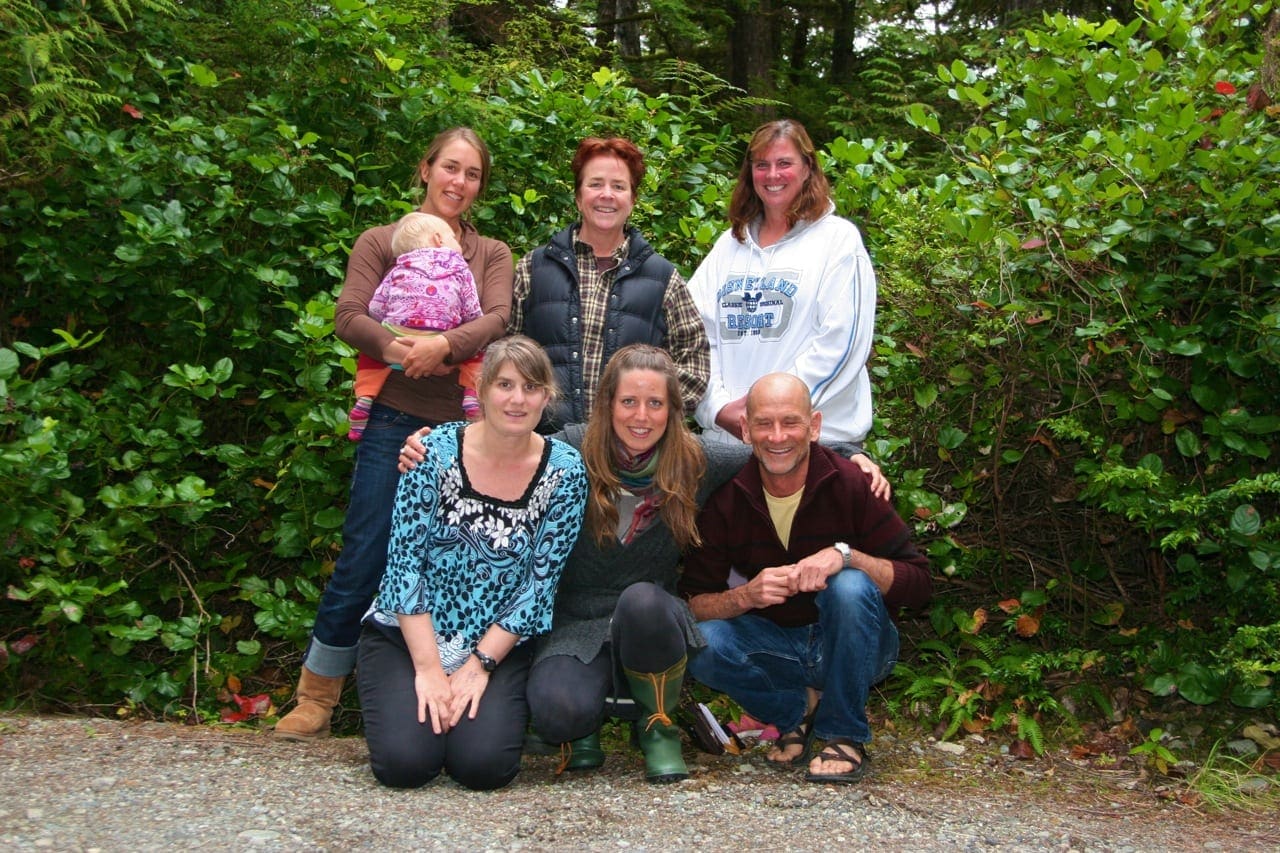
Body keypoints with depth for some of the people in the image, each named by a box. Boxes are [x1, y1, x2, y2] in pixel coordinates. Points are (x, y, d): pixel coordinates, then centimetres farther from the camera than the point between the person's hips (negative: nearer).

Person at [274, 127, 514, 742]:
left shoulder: (493, 255, 16)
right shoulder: (382, 242, 10)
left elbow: (498, 319, -3)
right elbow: (349, 316, -3)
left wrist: (445, 344, -21)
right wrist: (398, 351, -21)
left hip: (464, 428, 2)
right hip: (395, 421, -2)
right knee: (363, 559, -4)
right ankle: (315, 697, 10)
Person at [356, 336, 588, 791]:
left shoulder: (564, 471, -7)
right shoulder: (436, 451, -11)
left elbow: (541, 582, -6)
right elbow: (405, 561, -12)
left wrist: (479, 664, -12)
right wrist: (428, 668, -16)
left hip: (499, 647, 1)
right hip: (406, 635, -1)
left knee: (485, 764, -21)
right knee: (406, 761, -19)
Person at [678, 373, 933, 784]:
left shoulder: (852, 484, -16)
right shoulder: (726, 497, -9)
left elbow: (919, 581, -16)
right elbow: (693, 603, -9)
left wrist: (845, 554, -32)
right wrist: (746, 596, -29)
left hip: (849, 646, -2)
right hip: (776, 648, 2)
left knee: (850, 587, -33)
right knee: (702, 644, -26)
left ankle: (845, 736, -13)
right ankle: (800, 711, 2)